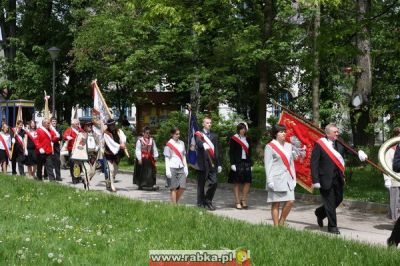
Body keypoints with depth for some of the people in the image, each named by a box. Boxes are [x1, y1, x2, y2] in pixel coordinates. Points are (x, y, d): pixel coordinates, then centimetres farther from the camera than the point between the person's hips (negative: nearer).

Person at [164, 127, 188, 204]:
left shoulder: (181, 143, 11)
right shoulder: (169, 144, -4)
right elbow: (167, 158, -6)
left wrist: (186, 167, 12)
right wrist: (167, 170, -12)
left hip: (181, 168, 5)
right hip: (172, 168, -5)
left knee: (182, 187, -1)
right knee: (174, 188, -1)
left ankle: (175, 202, 17)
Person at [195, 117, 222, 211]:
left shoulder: (214, 135, 16)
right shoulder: (198, 134, 1)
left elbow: (217, 150, 16)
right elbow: (198, 142, -22)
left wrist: (219, 164, 12)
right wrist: (203, 145, -45)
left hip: (212, 163, 4)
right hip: (202, 163, -4)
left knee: (214, 182, -3)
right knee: (201, 184, 3)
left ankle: (208, 200, 16)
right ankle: (201, 203, 13)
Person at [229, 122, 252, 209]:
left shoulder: (247, 139, 14)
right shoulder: (233, 139, -2)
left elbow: (249, 152, 16)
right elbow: (231, 152, -6)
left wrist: (250, 163, 10)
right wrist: (232, 164, -13)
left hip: (246, 163, 5)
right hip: (237, 163, -5)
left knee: (247, 182, 0)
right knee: (237, 183, 1)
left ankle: (243, 200, 13)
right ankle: (237, 202, 7)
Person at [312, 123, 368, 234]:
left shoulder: (339, 143, 7)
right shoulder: (319, 144, -10)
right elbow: (314, 163, -12)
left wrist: (359, 152, -21)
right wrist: (315, 180, -17)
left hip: (338, 178, 6)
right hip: (326, 178, -6)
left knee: (338, 199, 16)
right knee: (330, 203, 1)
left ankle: (320, 213, 40)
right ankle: (332, 226, 16)